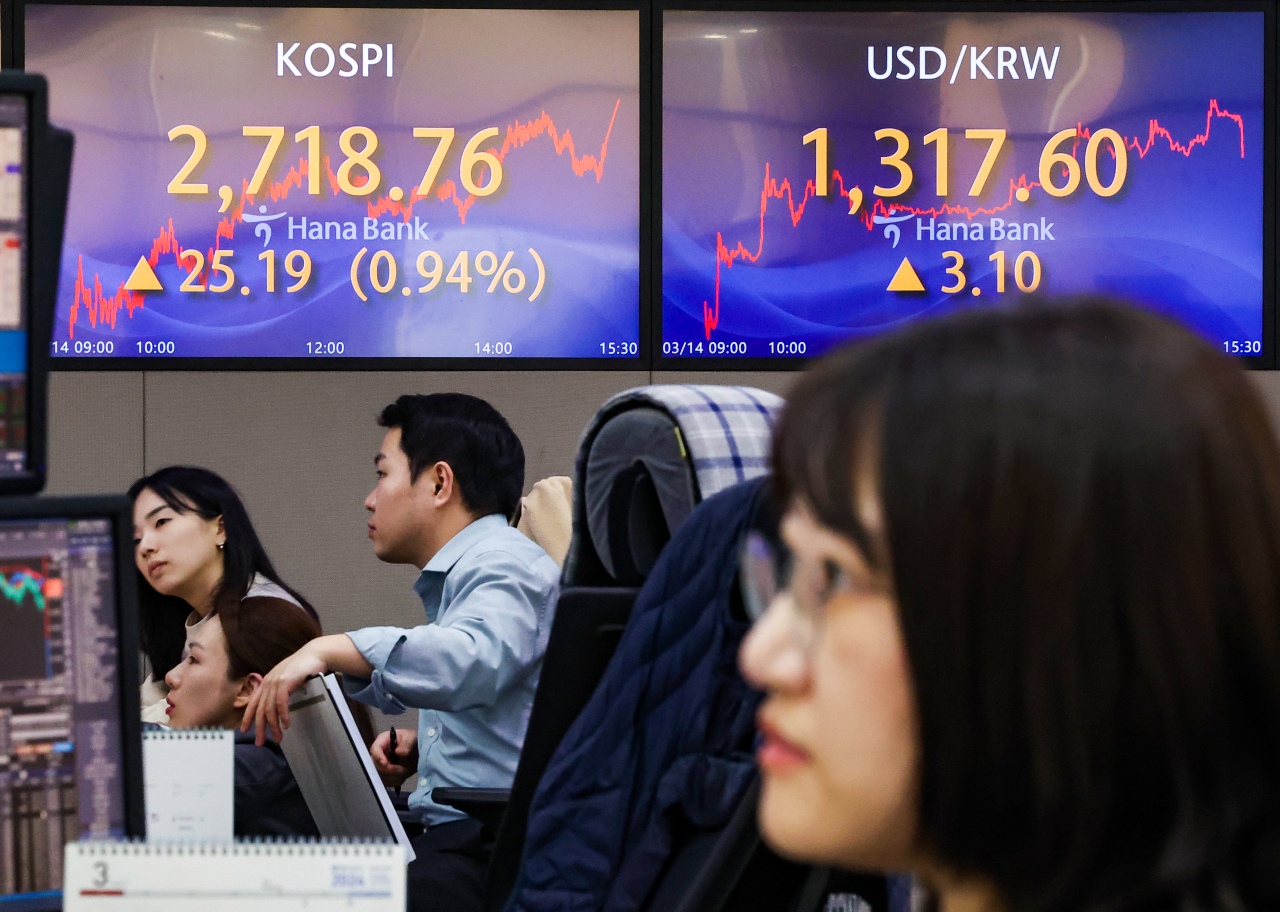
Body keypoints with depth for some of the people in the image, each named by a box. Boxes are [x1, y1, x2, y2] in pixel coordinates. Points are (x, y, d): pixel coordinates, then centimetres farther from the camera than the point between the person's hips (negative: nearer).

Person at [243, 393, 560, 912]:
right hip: (449, 835, 10)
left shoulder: (503, 565, -6)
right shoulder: (457, 575, 27)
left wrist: (331, 651, -28)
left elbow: (471, 663, -29)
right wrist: (420, 744, 16)